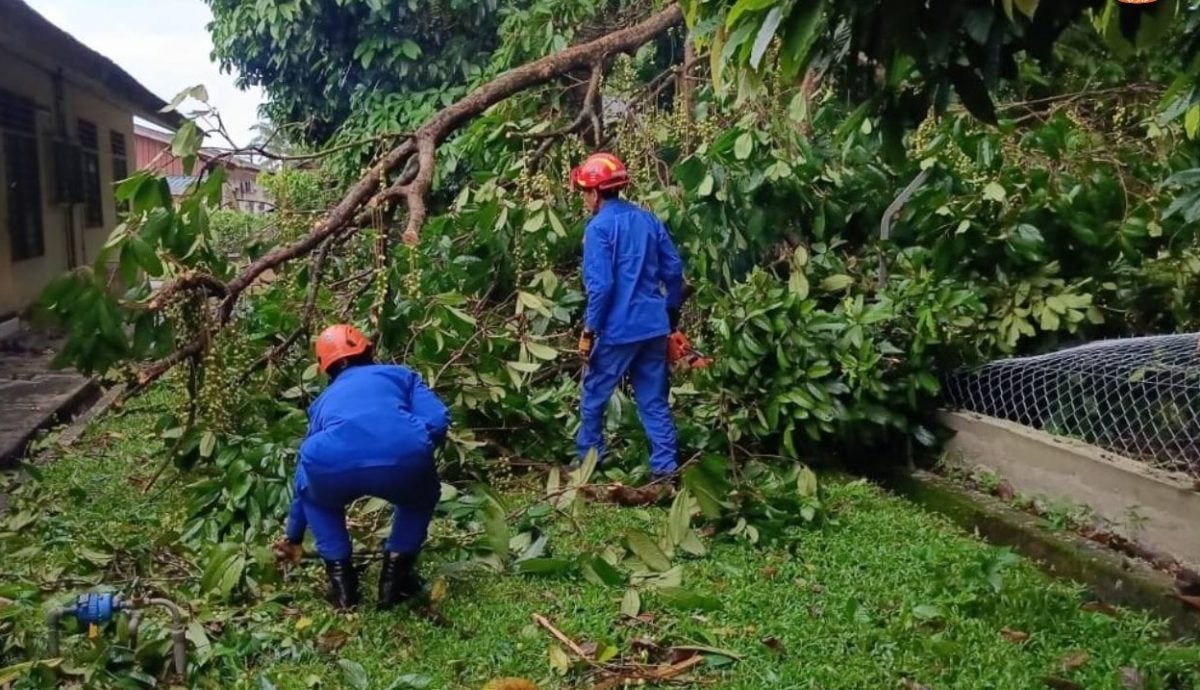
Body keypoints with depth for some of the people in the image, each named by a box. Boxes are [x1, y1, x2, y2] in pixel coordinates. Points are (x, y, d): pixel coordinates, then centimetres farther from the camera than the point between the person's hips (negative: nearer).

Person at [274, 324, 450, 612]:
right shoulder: (401, 374, 34)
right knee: (421, 496, 37)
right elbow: (438, 422, 15)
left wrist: (293, 538, 65)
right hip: (403, 460, -1)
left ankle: (340, 577, 28)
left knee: (316, 494, 40)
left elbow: (304, 477, 51)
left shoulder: (324, 400, 40)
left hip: (333, 465, 1)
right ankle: (396, 574, 27)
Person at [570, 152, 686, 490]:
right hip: (654, 326, 6)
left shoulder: (598, 227, -12)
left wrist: (588, 331, -12)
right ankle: (665, 469, 11)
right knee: (654, 401, 12)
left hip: (617, 329, -6)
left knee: (593, 397, 12)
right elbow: (674, 269, 10)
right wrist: (671, 312, 21)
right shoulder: (649, 219, 9)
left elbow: (601, 285, -18)